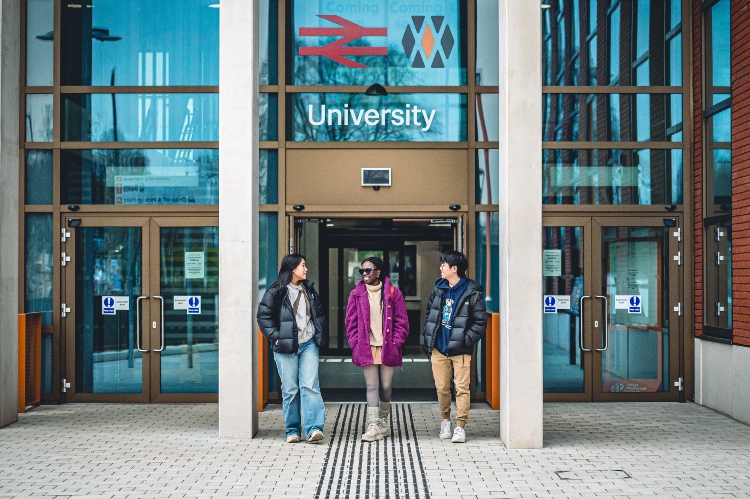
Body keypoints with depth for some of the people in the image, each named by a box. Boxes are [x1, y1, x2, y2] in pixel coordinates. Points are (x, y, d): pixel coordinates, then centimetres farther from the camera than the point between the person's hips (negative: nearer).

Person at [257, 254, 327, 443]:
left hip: (309, 345, 3)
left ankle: (314, 429, -12)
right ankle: (292, 431, 12)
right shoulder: (276, 292, -3)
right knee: (290, 390, 2)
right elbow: (263, 316, -4)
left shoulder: (309, 290, 14)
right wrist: (275, 338, -10)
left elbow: (319, 313, 21)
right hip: (286, 348, -3)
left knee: (310, 386, -8)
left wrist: (321, 335, 10)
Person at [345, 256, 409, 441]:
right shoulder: (356, 294, 6)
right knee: (372, 387, -3)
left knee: (386, 387, 8)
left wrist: (395, 344, -6)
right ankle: (373, 426, -5)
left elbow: (401, 322, 2)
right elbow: (351, 322, 7)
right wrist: (356, 344, -3)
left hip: (387, 348, 0)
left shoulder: (393, 293, 1)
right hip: (366, 348, 0)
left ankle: (383, 421, 26)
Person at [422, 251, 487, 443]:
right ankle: (445, 420, 27)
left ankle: (460, 427, 2)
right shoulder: (438, 289, 8)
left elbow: (480, 321, -7)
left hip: (460, 350, -5)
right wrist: (428, 336, 9)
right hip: (439, 348, 5)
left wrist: (466, 340, -14)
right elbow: (429, 312, 19)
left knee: (462, 388, -3)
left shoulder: (472, 292, -9)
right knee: (442, 388, 10)